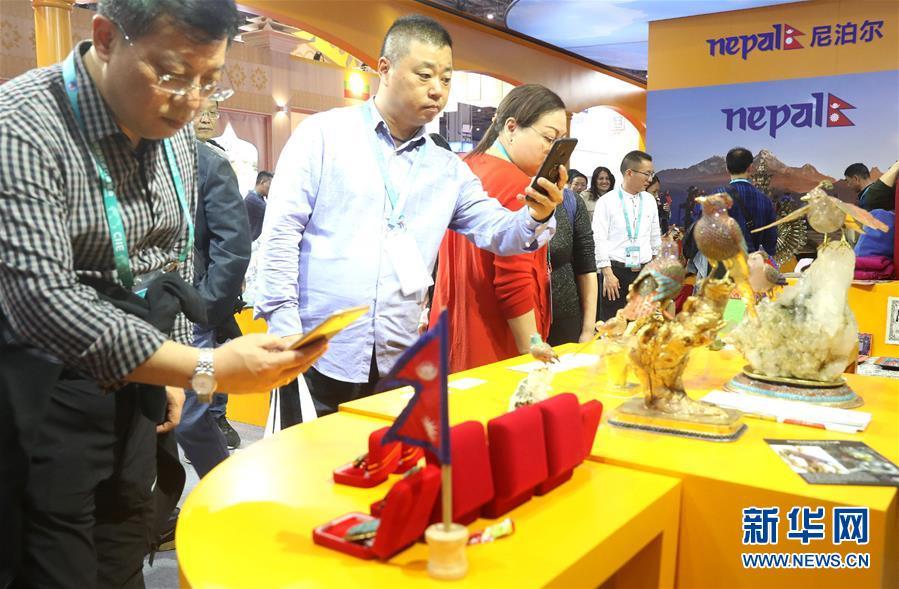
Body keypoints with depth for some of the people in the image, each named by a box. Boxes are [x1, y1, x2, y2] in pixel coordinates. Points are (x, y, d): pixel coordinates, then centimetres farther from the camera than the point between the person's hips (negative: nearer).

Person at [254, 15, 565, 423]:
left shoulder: (448, 169, 11)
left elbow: (497, 232, 6)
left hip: (397, 363, 4)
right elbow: (280, 233, -6)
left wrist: (536, 218, -17)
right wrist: (286, 333, -12)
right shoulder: (324, 133, -1)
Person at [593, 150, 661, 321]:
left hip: (644, 272, 5)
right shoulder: (607, 201, -5)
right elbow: (599, 239, -9)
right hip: (615, 271, -4)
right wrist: (608, 274, -14)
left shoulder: (649, 200, 10)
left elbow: (655, 235, 17)